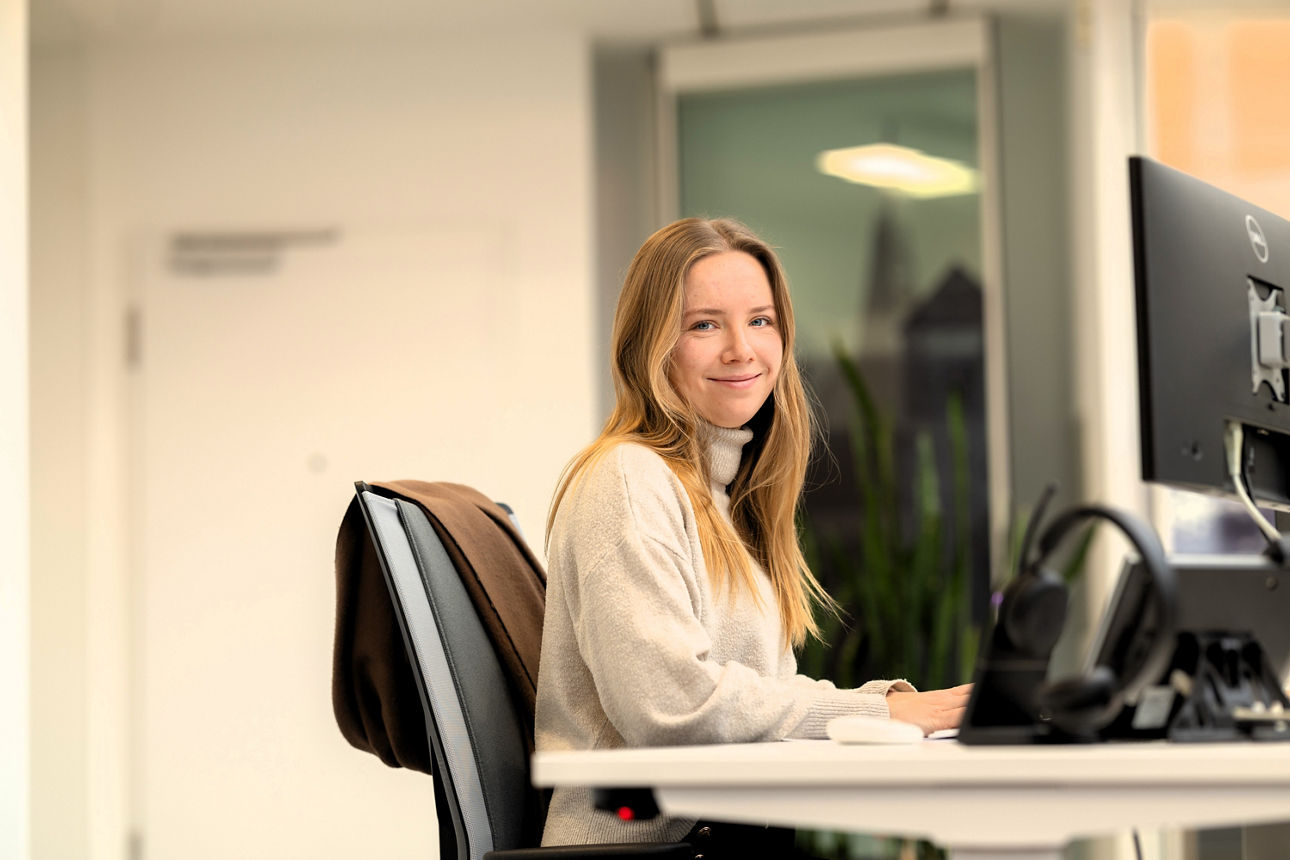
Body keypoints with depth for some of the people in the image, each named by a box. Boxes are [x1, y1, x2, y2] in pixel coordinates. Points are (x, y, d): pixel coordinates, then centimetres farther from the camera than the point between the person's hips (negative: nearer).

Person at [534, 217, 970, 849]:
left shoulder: (723, 489, 21)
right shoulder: (627, 482, -9)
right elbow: (671, 704, -20)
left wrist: (893, 701, -1)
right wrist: (876, 711, -13)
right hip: (642, 841, -8)